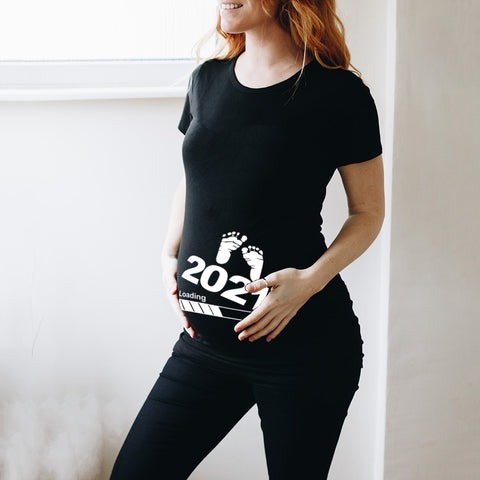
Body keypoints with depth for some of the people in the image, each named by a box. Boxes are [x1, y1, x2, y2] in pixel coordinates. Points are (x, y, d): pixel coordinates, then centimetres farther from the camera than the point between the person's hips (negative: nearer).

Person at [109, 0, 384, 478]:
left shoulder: (339, 93, -8)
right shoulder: (207, 80, 7)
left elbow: (368, 211, 0)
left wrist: (312, 280, -15)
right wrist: (169, 256, 6)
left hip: (305, 341, -5)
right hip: (205, 338, 5)